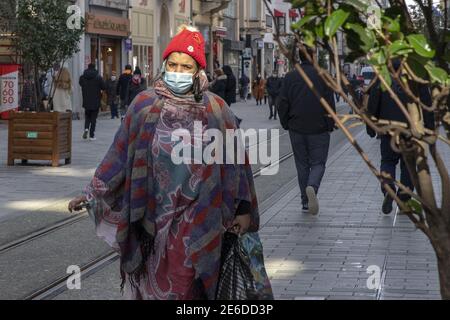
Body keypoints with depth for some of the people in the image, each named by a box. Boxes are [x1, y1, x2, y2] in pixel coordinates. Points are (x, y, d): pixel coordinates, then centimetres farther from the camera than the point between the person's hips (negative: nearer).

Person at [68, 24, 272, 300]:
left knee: (182, 285, -6)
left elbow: (235, 160, 4)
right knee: (153, 285, 9)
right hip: (153, 213, 2)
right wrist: (93, 193, 3)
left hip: (197, 218, -2)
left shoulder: (215, 108, -1)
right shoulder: (145, 104, 1)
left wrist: (244, 210, 3)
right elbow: (120, 153, 5)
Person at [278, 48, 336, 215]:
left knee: (302, 164, 12)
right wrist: (330, 125, 1)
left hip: (296, 129, 3)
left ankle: (305, 202, 12)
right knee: (318, 163, 5)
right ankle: (312, 187, -25)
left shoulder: (289, 77, 2)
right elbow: (330, 104, -8)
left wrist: (286, 124, 12)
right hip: (319, 129, -2)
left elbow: (282, 104, 2)